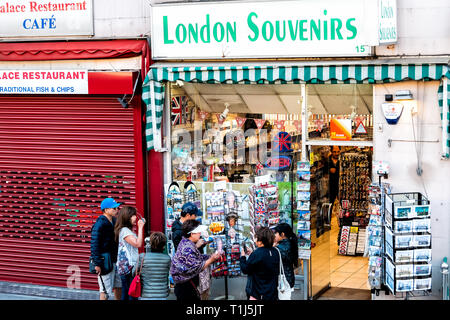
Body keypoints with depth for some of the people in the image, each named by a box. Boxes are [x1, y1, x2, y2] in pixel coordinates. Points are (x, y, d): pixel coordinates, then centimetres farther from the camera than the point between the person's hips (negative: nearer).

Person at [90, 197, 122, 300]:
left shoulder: (114, 222, 10)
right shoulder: (99, 225, -16)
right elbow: (94, 245, -19)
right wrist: (97, 263, -23)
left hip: (116, 260, 8)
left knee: (118, 286, 16)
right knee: (105, 291, -4)